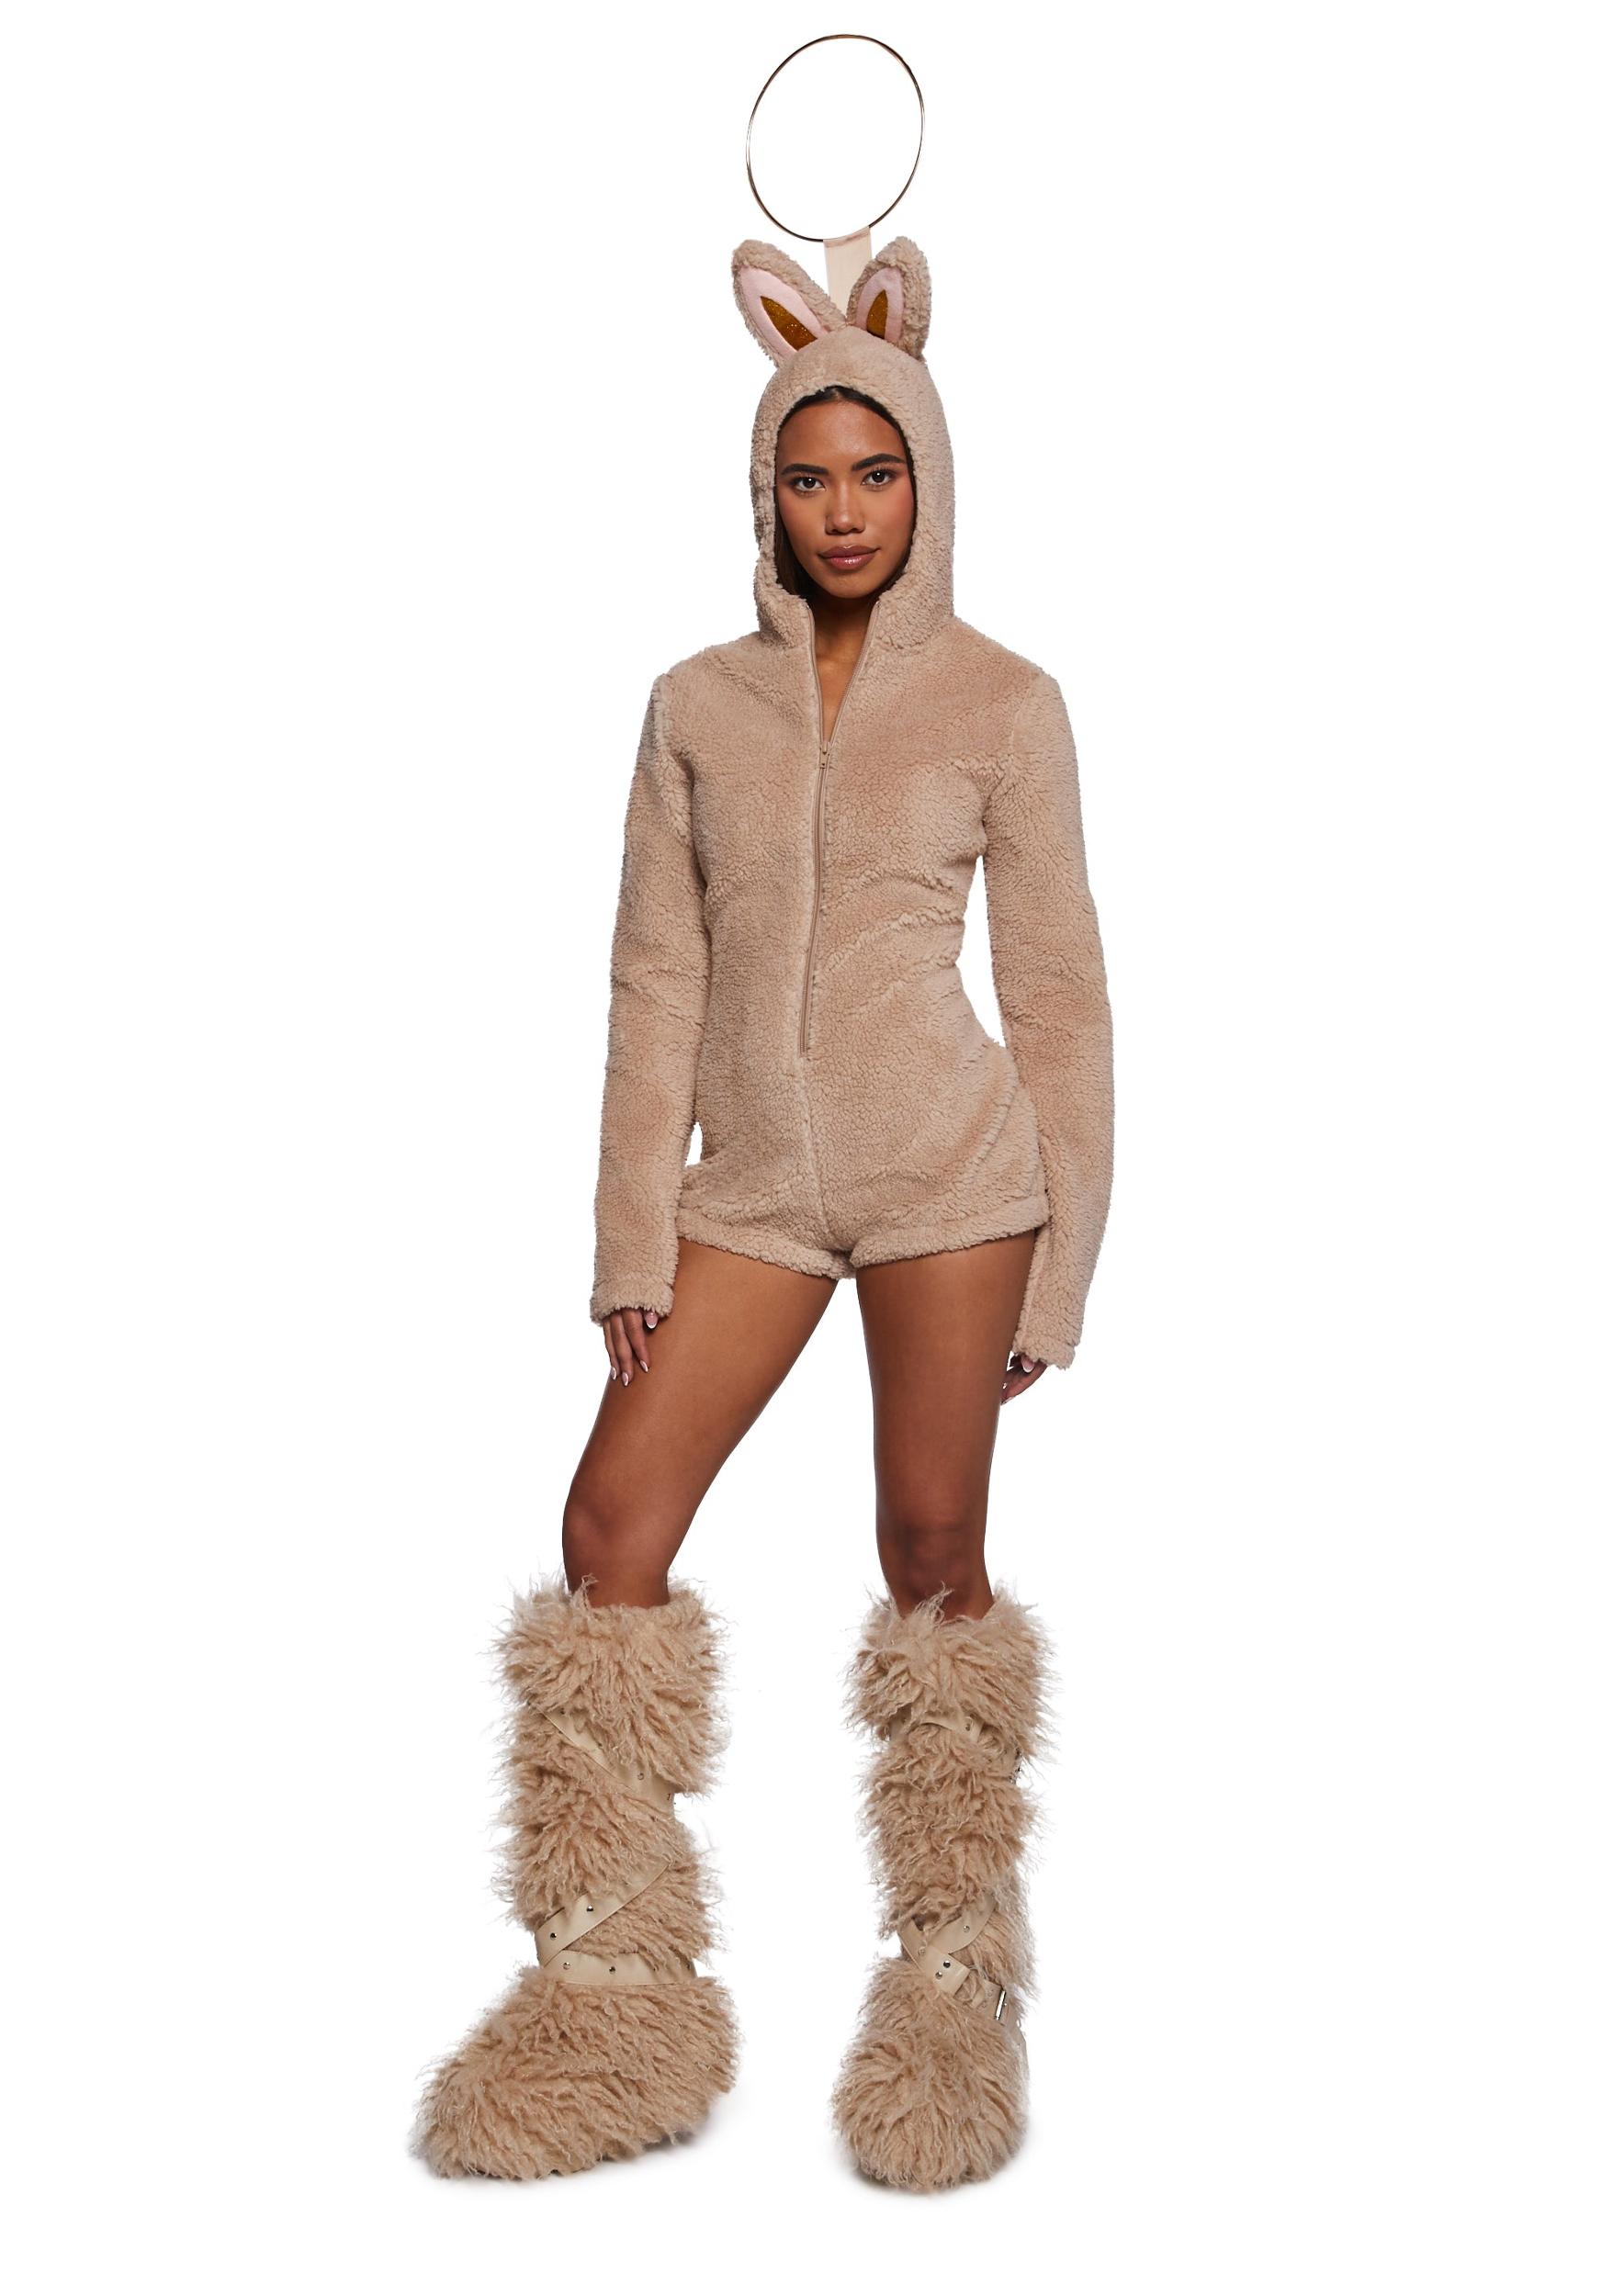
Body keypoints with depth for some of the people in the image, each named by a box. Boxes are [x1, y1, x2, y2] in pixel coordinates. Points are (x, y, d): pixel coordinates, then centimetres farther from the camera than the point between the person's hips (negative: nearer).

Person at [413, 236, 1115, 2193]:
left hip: (947, 1168, -3)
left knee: (933, 1550, 2)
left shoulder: (1003, 704, 0)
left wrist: (1058, 1266, -2)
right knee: (611, 1520, -3)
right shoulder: (697, 705, 7)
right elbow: (656, 978, 6)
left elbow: (1056, 984, 1)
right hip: (749, 1176, 3)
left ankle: (953, 1978, 18)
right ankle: (611, 1988, 9)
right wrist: (632, 1233, 1)